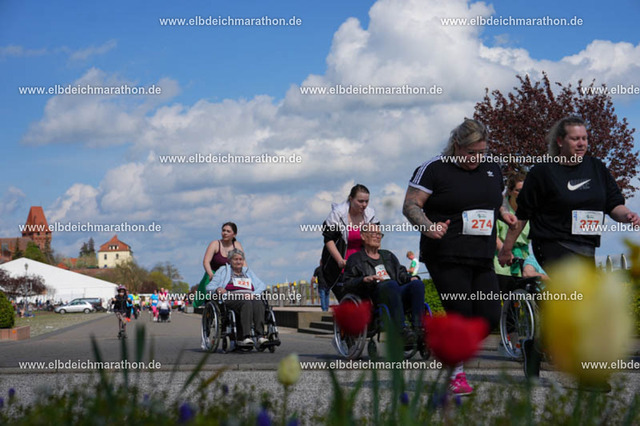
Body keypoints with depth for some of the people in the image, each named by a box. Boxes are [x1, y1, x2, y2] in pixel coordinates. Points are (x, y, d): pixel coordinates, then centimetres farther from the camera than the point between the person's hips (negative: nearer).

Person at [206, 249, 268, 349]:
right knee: (246, 303, -38)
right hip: (232, 299, -3)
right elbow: (210, 287, 13)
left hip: (249, 297, 3)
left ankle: (260, 336, -49)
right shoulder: (223, 270, 23)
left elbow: (262, 285, 19)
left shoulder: (248, 272, 32)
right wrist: (218, 289, -11)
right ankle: (246, 337, -51)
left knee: (258, 303, -34)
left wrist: (254, 294, -2)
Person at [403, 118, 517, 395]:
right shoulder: (434, 169, -5)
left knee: (490, 317, -1)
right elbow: (410, 205, -7)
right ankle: (455, 375, 10)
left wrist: (503, 213, 7)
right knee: (462, 316, -8)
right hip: (447, 257, -6)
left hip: (483, 258, 6)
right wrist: (428, 226, -25)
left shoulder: (492, 169, 15)